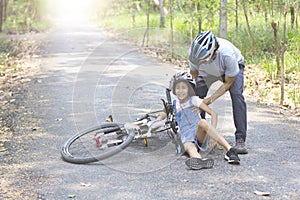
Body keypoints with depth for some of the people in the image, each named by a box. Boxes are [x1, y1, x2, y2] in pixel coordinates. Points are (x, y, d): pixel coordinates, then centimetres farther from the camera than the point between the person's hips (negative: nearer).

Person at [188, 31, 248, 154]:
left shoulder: (227, 55, -44)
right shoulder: (194, 53, -35)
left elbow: (228, 83, -28)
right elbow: (193, 75, -14)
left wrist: (211, 99, -35)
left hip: (234, 67, -3)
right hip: (208, 71, 3)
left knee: (237, 95, -25)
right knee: (197, 97, -14)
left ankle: (240, 140, -23)